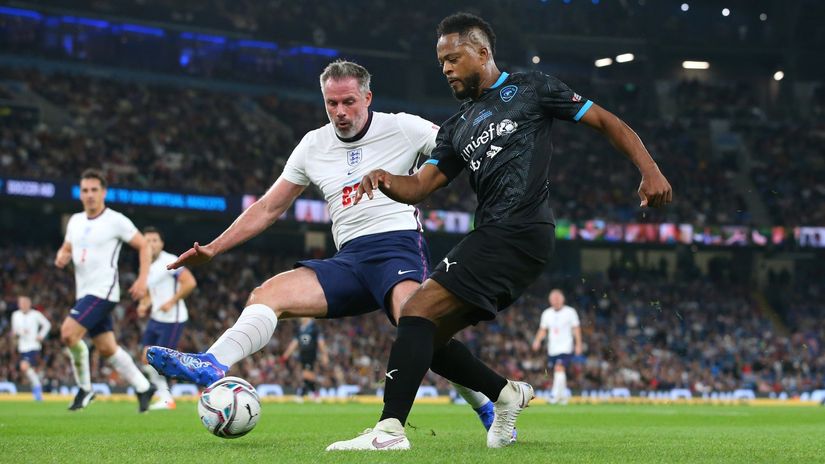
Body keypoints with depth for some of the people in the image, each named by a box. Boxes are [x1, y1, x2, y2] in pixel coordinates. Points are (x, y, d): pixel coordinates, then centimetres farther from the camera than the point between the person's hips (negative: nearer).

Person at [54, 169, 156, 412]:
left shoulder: (116, 220, -8)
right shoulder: (75, 221, 12)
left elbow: (144, 247, -3)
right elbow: (67, 249, 23)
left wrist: (142, 279, -13)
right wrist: (61, 257, -1)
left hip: (103, 291, -7)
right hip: (85, 292, 7)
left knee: (68, 333, -20)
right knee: (107, 349, 9)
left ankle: (85, 389, -5)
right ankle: (143, 387, 21)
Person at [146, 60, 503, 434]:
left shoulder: (403, 128, 1)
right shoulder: (313, 146, 13)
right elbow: (268, 208, 19)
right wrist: (213, 249, 13)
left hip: (399, 246, -5)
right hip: (350, 259, 6)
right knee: (267, 294, -15)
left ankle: (487, 410, -19)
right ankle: (211, 366, -34)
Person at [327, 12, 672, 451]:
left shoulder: (529, 88, 7)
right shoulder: (457, 127, 24)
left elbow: (606, 122, 7)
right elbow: (419, 187, 14)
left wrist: (649, 170, -7)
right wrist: (384, 179, -9)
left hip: (518, 231, -8)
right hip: (494, 237, 8)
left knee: (417, 312, -18)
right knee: (427, 336, 9)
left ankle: (389, 428, -23)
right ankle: (506, 393, 20)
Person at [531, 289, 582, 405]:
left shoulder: (570, 312, -2)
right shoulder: (546, 313, 8)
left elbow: (576, 329, 1)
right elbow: (543, 329, 13)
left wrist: (578, 344, -3)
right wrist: (537, 341, -4)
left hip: (566, 347, -5)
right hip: (552, 348, 5)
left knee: (559, 368, -20)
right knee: (560, 373, 9)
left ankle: (556, 395, -23)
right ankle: (564, 395, 23)